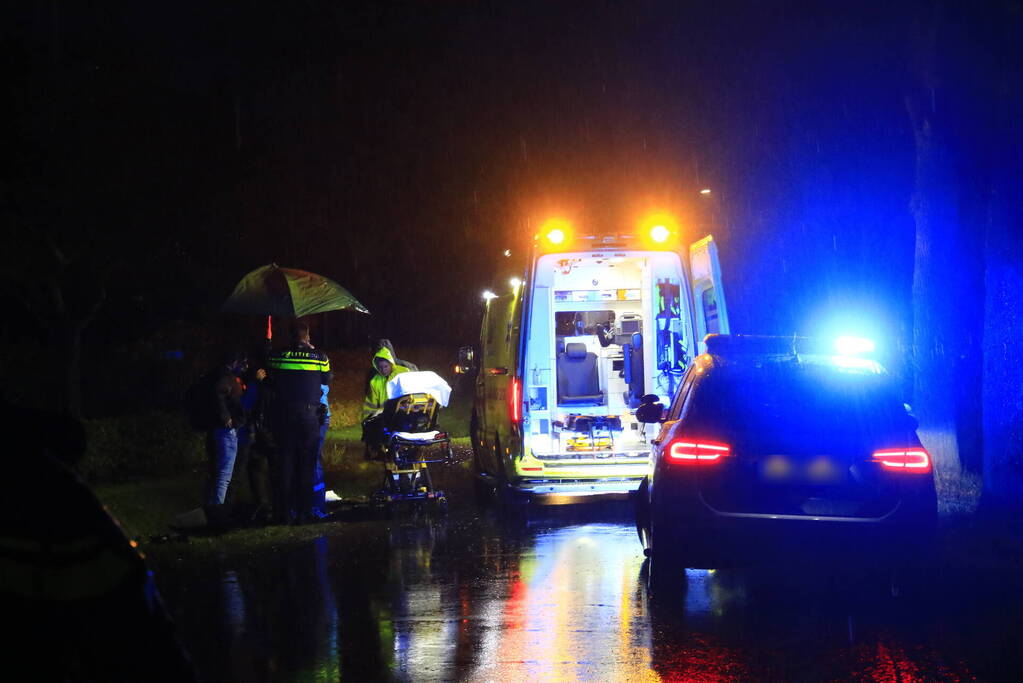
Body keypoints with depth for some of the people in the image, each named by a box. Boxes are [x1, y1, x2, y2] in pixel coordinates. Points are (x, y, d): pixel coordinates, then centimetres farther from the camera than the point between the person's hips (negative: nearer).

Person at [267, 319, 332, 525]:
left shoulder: (277, 356, -2)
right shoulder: (319, 357, -4)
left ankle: (283, 513, 3)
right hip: (309, 413, -1)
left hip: (283, 414, 1)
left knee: (283, 462, 5)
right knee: (306, 463, 6)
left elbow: (270, 382, 9)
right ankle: (303, 512, 4)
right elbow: (327, 381, 11)